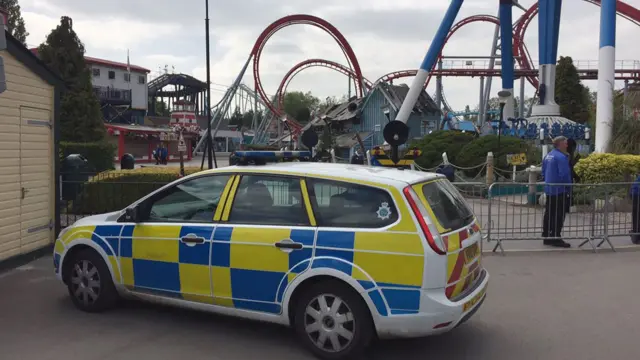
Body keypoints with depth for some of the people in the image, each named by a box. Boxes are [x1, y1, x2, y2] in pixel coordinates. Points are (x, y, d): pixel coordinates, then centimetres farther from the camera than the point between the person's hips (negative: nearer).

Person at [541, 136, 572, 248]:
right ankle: (556, 238, -3)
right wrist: (568, 188, -11)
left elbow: (543, 173, 19)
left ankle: (546, 237, 18)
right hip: (559, 191, -9)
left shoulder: (548, 156, 13)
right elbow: (564, 175, -20)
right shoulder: (561, 157, -16)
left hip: (549, 190, 9)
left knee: (549, 214, 12)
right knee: (559, 215, -4)